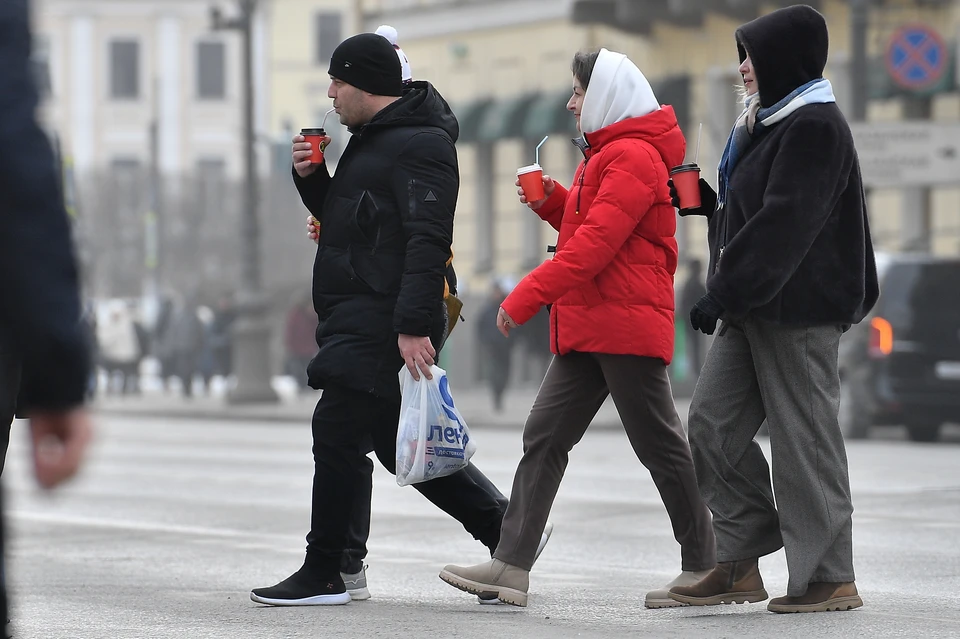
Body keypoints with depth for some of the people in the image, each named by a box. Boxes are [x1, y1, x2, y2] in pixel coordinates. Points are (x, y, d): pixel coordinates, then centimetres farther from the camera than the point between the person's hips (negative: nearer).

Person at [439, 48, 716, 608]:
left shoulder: (634, 157, -12)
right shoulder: (607, 154, 22)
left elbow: (596, 244, -21)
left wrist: (525, 298, -21)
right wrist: (553, 201, 10)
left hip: (627, 326, -10)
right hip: (589, 329, 10)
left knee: (660, 445, -3)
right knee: (545, 436, 2)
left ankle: (703, 567, 7)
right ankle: (512, 566, -2)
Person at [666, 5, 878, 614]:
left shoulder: (815, 128, -14)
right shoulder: (767, 125, 17)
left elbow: (782, 224, -22)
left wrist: (725, 291, -23)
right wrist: (708, 200, 5)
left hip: (799, 311, -10)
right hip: (754, 309, 10)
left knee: (803, 438, -4)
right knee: (713, 425, 5)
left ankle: (831, 577, 4)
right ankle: (741, 564, 11)